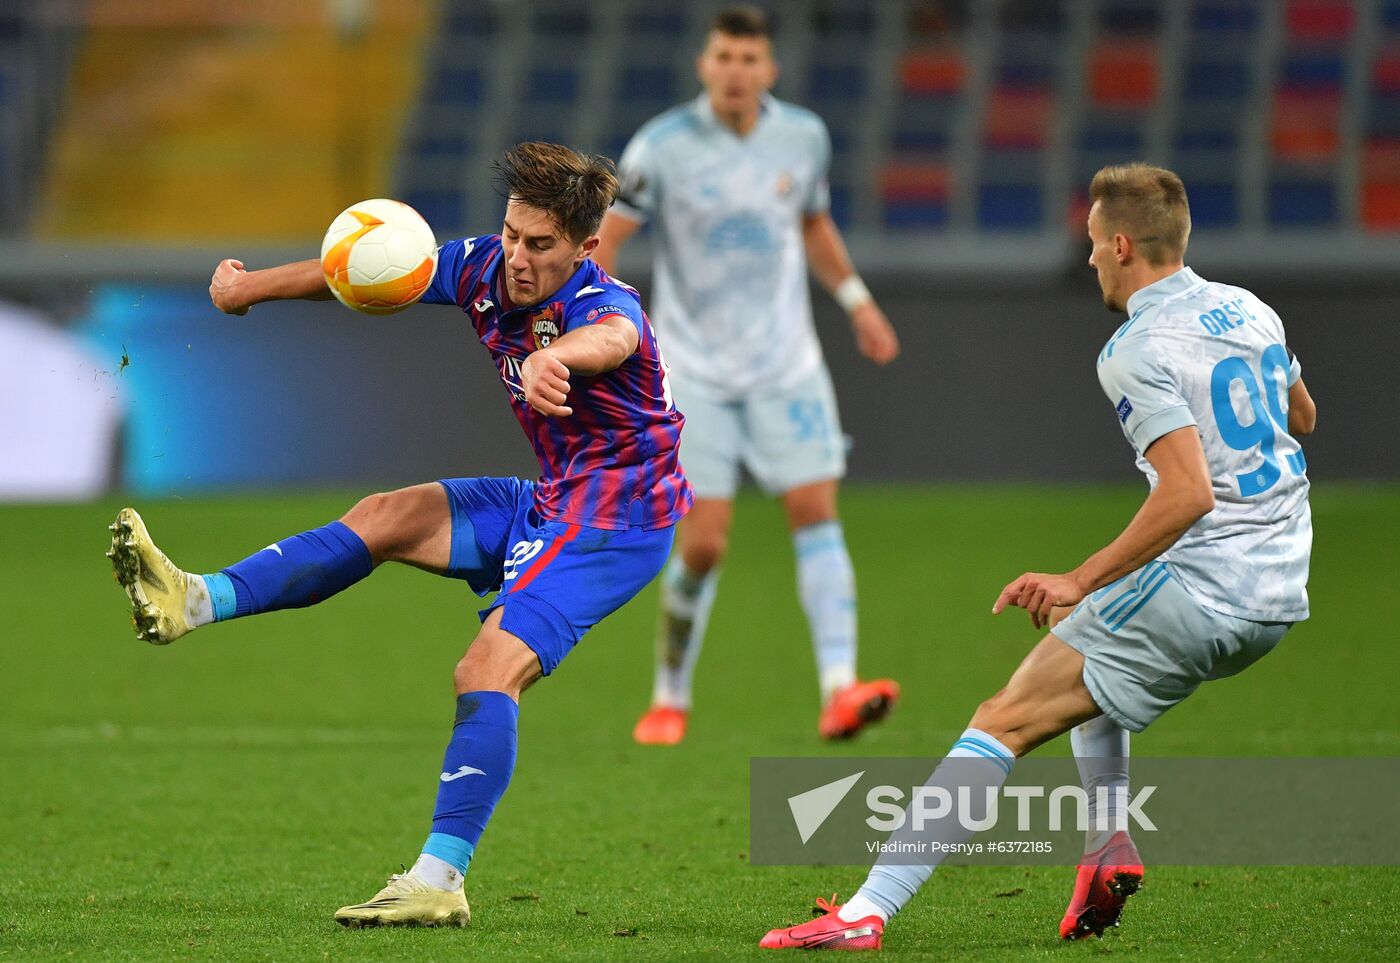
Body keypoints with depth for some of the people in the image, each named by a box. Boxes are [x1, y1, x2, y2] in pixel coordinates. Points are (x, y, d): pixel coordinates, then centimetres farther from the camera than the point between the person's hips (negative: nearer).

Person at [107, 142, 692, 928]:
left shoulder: (599, 300, -26)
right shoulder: (487, 269, -3)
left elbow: (612, 335, -53)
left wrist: (551, 357, -77)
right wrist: (252, 287, 21)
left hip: (619, 518, -8)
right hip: (551, 500, 8)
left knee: (487, 671, -23)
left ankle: (439, 882, -28)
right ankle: (197, 601, -1)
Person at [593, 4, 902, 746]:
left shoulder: (802, 137, 2)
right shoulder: (662, 147, -10)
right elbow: (604, 240, -8)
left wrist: (856, 300, 19)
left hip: (785, 364, 3)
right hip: (695, 371, -3)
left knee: (816, 511, -11)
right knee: (703, 543, -8)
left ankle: (839, 690, -17)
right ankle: (669, 700, 12)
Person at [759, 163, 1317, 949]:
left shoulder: (1139, 352, -14)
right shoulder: (1250, 311, 11)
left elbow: (1188, 494, -24)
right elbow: (1302, 418, 29)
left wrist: (1081, 582, -17)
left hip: (1199, 598, -9)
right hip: (1280, 594, 9)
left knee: (1005, 721, -7)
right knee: (1088, 649, 34)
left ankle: (868, 912, -16)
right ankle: (1111, 841, 17)